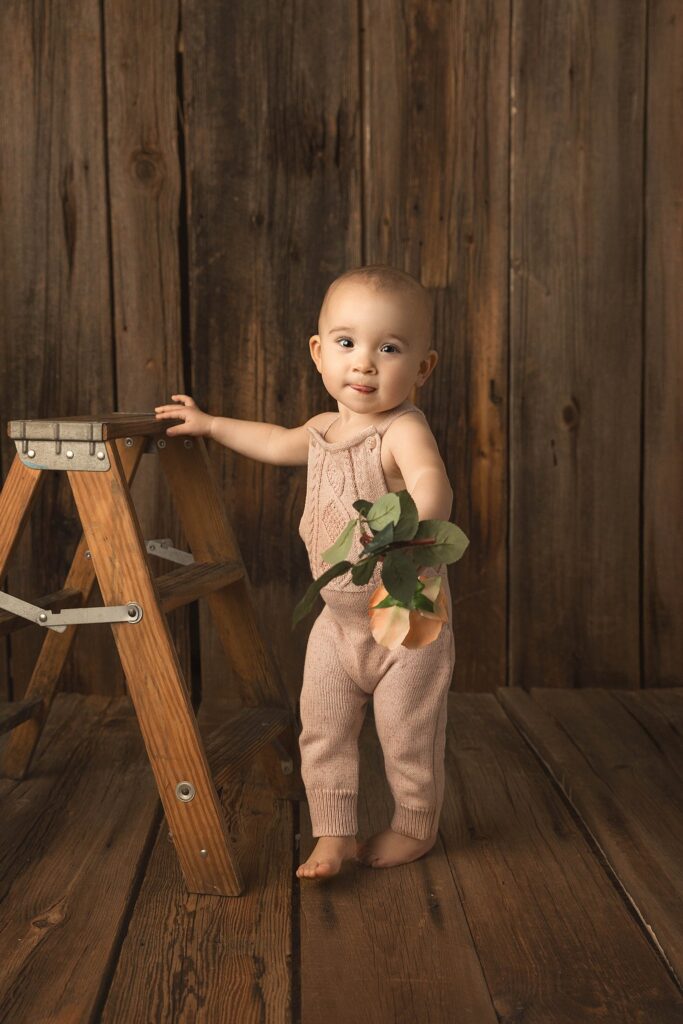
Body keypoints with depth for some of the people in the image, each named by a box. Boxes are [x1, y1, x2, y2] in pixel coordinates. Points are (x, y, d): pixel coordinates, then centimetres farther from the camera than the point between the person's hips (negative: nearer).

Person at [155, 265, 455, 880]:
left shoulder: (403, 430, -23)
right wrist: (210, 424, 32)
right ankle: (334, 834, 24)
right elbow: (278, 443, 26)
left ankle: (415, 826, 32)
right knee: (322, 730, 9)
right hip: (339, 619, 7)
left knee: (408, 737, 8)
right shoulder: (325, 429, 3)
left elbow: (432, 481, -46)